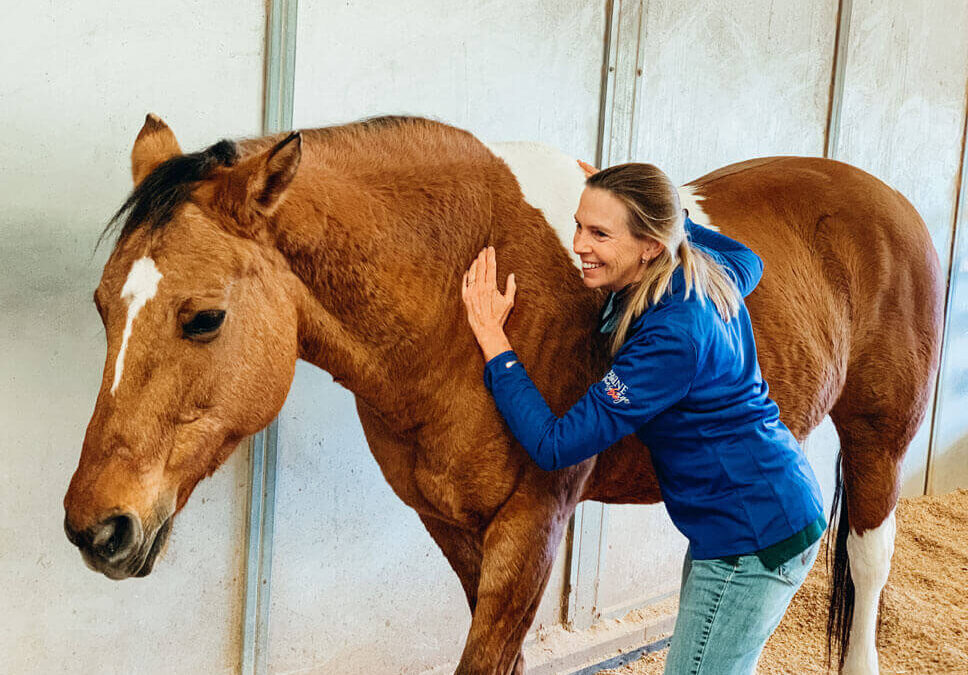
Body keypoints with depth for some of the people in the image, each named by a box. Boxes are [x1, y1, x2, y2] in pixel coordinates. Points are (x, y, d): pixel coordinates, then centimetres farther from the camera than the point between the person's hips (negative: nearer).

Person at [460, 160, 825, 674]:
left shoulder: (671, 336, -29)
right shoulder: (704, 271, -3)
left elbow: (555, 445, -26)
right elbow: (747, 260, 26)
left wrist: (491, 337, -20)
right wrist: (666, 214, 17)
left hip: (752, 543, -10)